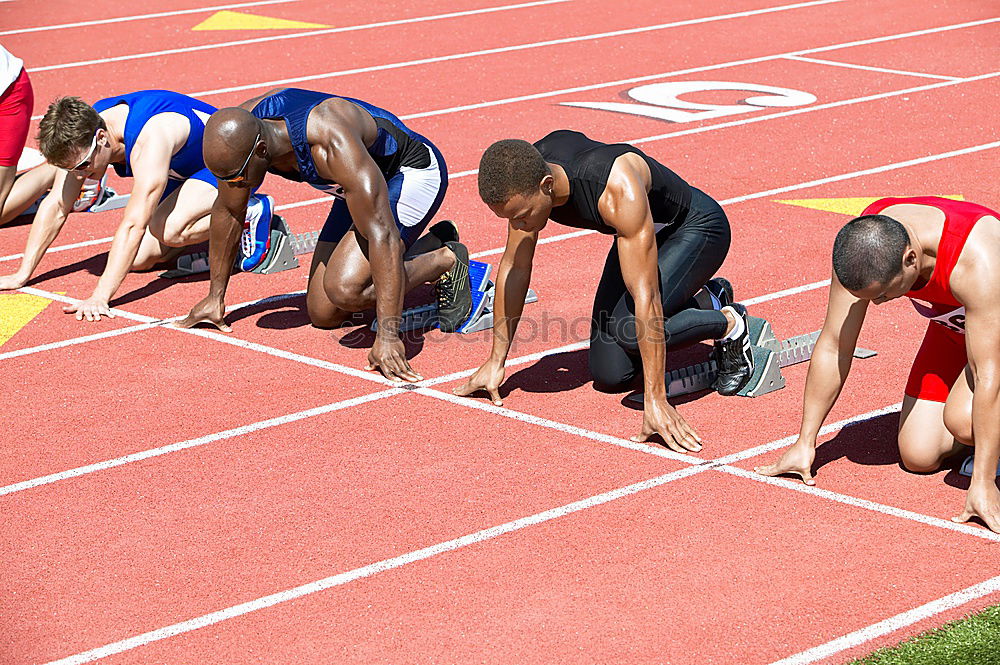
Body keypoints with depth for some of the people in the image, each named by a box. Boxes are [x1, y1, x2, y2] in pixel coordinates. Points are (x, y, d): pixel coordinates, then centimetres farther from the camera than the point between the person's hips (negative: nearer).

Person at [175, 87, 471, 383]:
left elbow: (381, 234, -43)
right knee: (323, 315, 7)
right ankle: (433, 243, 22)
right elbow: (227, 211, -1)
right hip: (362, 182, 8)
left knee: (345, 288, -28)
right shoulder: (238, 134, -20)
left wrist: (387, 335, -45)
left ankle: (447, 261, -3)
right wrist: (215, 297, 7)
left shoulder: (331, 144, -41)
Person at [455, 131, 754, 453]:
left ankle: (729, 324, -3)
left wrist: (655, 400, -44)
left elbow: (646, 298, -42)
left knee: (630, 328, -32)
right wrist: (495, 362, -4)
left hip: (697, 228, -7)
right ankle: (704, 301, 23)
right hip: (634, 232, 7)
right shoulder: (523, 177, -22)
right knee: (610, 376, 1)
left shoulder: (617, 189, -41)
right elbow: (515, 267, -7)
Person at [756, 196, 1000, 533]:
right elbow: (832, 347, -16)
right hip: (952, 327, 6)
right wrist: (804, 443, -11)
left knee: (964, 418, -32)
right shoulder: (860, 247, -26)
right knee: (918, 457, -4)